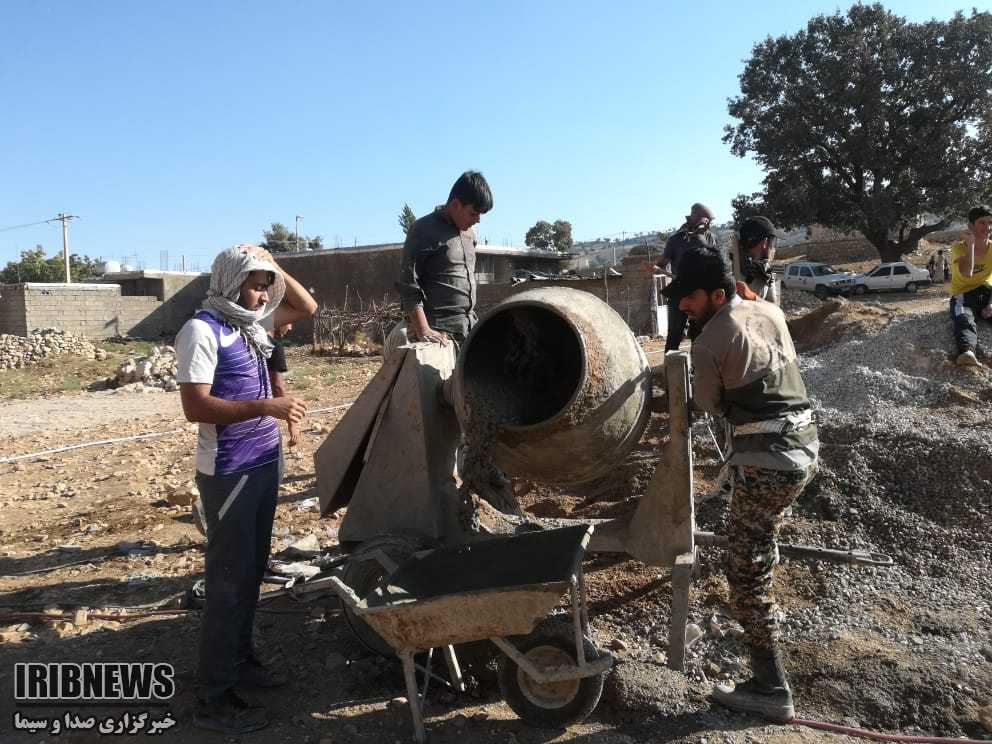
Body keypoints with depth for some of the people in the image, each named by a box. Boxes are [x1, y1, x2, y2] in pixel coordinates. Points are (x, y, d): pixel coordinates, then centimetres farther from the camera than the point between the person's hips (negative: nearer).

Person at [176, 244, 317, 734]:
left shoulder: (251, 321, 9)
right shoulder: (202, 329, -14)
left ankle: (239, 659, 34)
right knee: (229, 579, -2)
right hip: (229, 472, -8)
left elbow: (307, 308, 18)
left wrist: (275, 268, 6)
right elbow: (195, 406, -21)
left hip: (265, 461, 8)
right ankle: (213, 699, 9)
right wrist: (265, 407, -28)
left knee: (252, 570, 17)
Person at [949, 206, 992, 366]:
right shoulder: (959, 247, -5)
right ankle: (967, 352, -63)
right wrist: (971, 243, -20)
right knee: (964, 319, -36)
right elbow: (967, 274, -24)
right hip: (963, 295, -3)